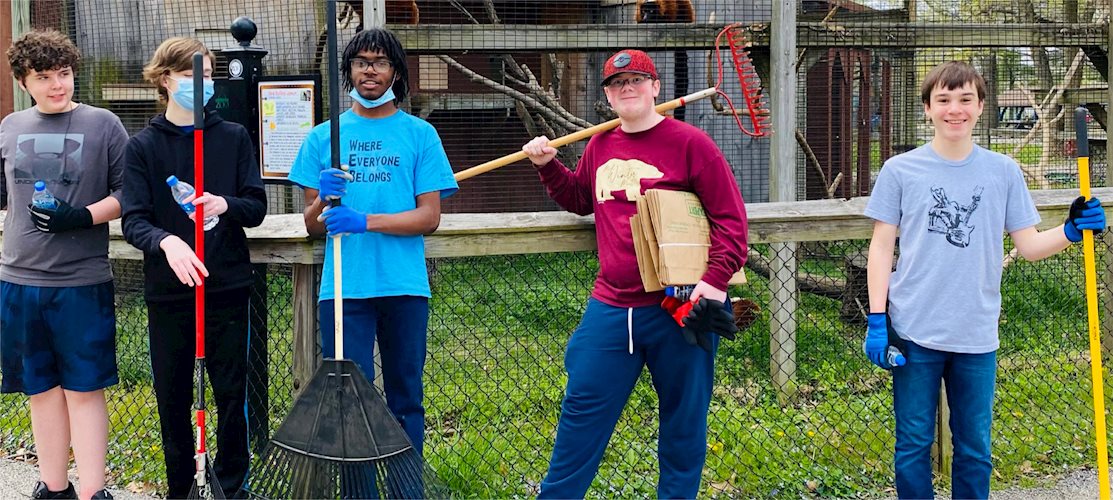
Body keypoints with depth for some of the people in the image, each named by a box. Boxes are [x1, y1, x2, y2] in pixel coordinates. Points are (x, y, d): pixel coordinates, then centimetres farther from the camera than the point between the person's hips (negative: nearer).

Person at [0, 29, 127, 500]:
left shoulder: (102, 124, -3)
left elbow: (127, 193, -3)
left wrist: (84, 217, -18)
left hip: (83, 283, -4)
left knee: (84, 389, 0)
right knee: (42, 388, 12)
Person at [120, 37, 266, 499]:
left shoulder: (233, 137, 4)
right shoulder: (143, 146, 2)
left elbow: (257, 208, 2)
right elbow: (133, 220, -8)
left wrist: (225, 205, -21)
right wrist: (166, 241, -30)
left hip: (227, 287, 0)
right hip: (166, 289, 0)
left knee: (231, 393, 4)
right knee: (173, 397, 8)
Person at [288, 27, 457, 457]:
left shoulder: (419, 135, 6)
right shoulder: (323, 137, 11)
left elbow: (429, 217, -2)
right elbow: (312, 227, 10)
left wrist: (365, 221, -14)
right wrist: (324, 200, -12)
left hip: (404, 287, -1)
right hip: (343, 288, 1)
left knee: (405, 398, 7)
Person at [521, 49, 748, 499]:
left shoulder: (690, 143, -7)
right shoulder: (599, 146, 11)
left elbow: (730, 217, -8)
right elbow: (581, 199, 28)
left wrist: (716, 279, -18)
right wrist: (548, 167, 13)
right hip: (609, 309, 5)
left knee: (683, 422, 8)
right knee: (582, 411, 9)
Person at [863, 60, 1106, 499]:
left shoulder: (1004, 172, 3)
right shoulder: (900, 170, -2)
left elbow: (1028, 246, 5)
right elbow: (882, 246, 1)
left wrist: (1071, 231, -14)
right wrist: (876, 321, -5)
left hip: (977, 335, 2)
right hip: (914, 332, -1)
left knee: (974, 450, 11)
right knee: (913, 446, 7)